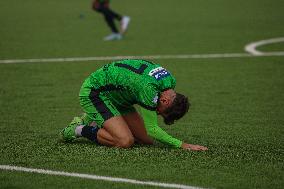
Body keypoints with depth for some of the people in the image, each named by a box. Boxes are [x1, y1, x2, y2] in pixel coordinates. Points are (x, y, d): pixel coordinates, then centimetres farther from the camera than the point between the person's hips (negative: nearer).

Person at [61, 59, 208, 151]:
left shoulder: (170, 81, -8)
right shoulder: (149, 89, -35)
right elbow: (152, 129, -28)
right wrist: (181, 144, -29)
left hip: (116, 94, 9)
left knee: (147, 140, 1)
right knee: (125, 141, -25)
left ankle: (93, 121, 15)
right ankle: (80, 130, -3)